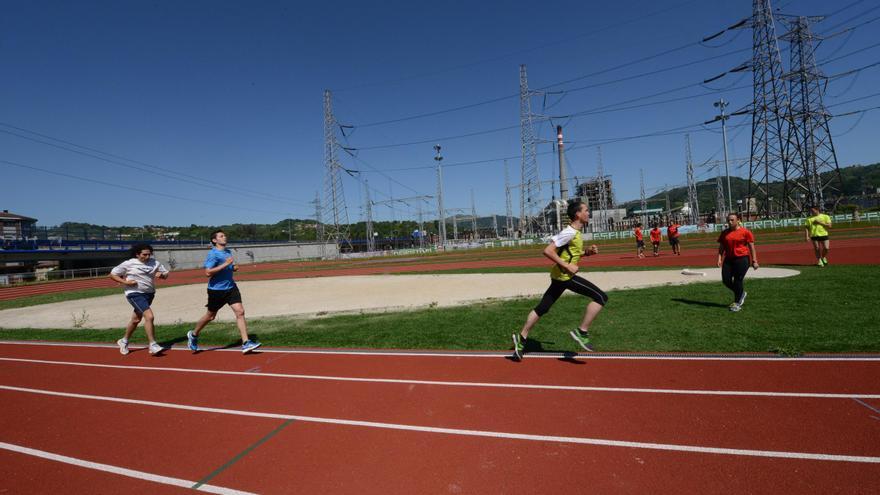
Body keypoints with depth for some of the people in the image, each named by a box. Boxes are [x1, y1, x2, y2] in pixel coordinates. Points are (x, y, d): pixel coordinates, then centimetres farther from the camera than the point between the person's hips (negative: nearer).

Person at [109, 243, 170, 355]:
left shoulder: (155, 263, 4)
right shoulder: (128, 264, -6)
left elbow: (166, 273, 10)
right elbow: (112, 274, 2)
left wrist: (162, 275, -14)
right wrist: (125, 282, -13)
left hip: (149, 294, 6)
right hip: (135, 294, -6)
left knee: (136, 319, 20)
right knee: (149, 316, -21)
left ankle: (124, 341, 43)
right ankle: (153, 346, -15)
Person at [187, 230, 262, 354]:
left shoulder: (228, 252, 11)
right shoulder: (213, 254, -13)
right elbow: (208, 272, -25)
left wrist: (233, 268, 6)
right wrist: (225, 264, -27)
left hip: (231, 288, 6)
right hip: (216, 290, -6)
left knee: (240, 312, -8)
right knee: (210, 316, 11)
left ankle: (246, 343, -8)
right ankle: (193, 335, 40)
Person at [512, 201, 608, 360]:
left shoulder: (575, 232, 13)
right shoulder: (569, 232, -17)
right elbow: (547, 251, -23)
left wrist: (588, 252, 9)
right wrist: (567, 266, -22)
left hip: (560, 275, 10)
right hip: (565, 276, -10)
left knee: (542, 308, 14)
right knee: (601, 297, -8)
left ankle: (521, 337, 20)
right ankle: (581, 332, -3)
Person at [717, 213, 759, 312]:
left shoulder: (745, 232, -3)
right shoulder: (724, 233, 9)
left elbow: (751, 247, -1)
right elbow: (721, 247, 11)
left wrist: (754, 261, -4)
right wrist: (719, 259, 1)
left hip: (742, 259, -5)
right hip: (728, 259, 5)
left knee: (737, 280, -5)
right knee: (726, 280, 0)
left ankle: (737, 303, 9)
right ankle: (741, 293, 28)